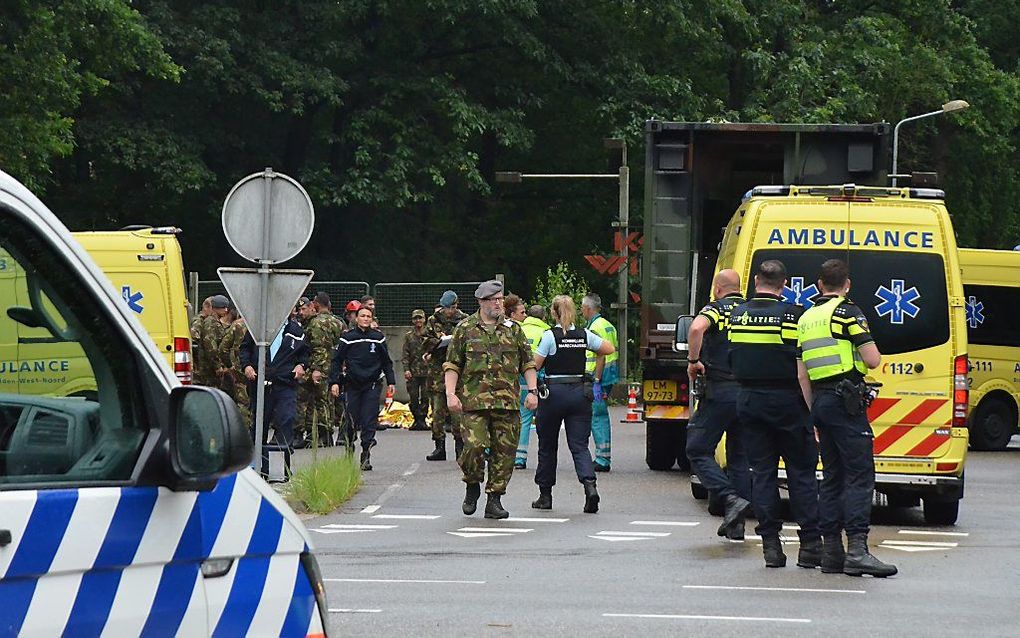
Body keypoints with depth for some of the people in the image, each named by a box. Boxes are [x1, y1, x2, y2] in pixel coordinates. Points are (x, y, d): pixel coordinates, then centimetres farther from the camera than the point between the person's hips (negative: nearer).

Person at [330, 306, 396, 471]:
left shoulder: (378, 338, 6)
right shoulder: (348, 338, 2)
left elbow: (386, 361, 14)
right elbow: (337, 360, 4)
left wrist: (390, 381, 10)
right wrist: (334, 382, -5)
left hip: (372, 385, 0)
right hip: (352, 385, 0)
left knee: (369, 421, -7)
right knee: (352, 420, 1)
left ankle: (366, 456, -6)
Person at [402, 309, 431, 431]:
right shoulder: (408, 336, 9)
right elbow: (405, 354, 6)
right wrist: (406, 369, -5)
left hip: (427, 371, 0)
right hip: (413, 371, 1)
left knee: (425, 397, -3)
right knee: (413, 398, 0)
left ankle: (422, 419, 4)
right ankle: (416, 419, 10)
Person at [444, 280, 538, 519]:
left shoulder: (513, 329, 13)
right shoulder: (465, 329, 7)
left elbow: (528, 363, 15)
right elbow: (452, 365, 6)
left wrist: (532, 391, 3)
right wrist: (451, 394, -6)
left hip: (508, 401, 3)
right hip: (474, 401, -3)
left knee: (504, 451, 0)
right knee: (475, 445, -15)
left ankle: (494, 499, 8)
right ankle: (472, 486, 12)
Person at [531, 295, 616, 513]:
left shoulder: (550, 335, -9)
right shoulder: (584, 335, 3)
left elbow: (535, 365, -10)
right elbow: (609, 349, 8)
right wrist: (596, 378, 20)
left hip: (554, 391, -3)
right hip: (580, 393, 3)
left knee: (547, 446, 11)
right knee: (579, 446, 1)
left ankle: (545, 495, 18)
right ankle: (589, 485, -23)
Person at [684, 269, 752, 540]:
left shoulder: (716, 308, -3)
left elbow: (696, 328, -24)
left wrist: (693, 360, -13)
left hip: (720, 392, -5)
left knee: (698, 451, 2)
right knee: (739, 457, 13)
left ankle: (731, 499, -17)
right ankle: (736, 525, 12)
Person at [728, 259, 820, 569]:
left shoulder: (737, 315, 3)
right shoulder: (792, 315, -10)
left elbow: (732, 360, 10)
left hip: (748, 400, 4)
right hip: (787, 401, -4)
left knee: (762, 471, 8)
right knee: (801, 473, 3)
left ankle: (771, 544, 4)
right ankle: (810, 545, 1)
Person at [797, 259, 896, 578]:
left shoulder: (806, 319, 17)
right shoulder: (847, 312, -7)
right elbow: (872, 360, -12)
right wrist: (875, 352, 11)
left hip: (819, 399, 8)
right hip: (846, 400, -8)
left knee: (832, 476, 12)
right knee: (860, 474, -11)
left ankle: (831, 551, 9)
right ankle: (857, 549, -22)